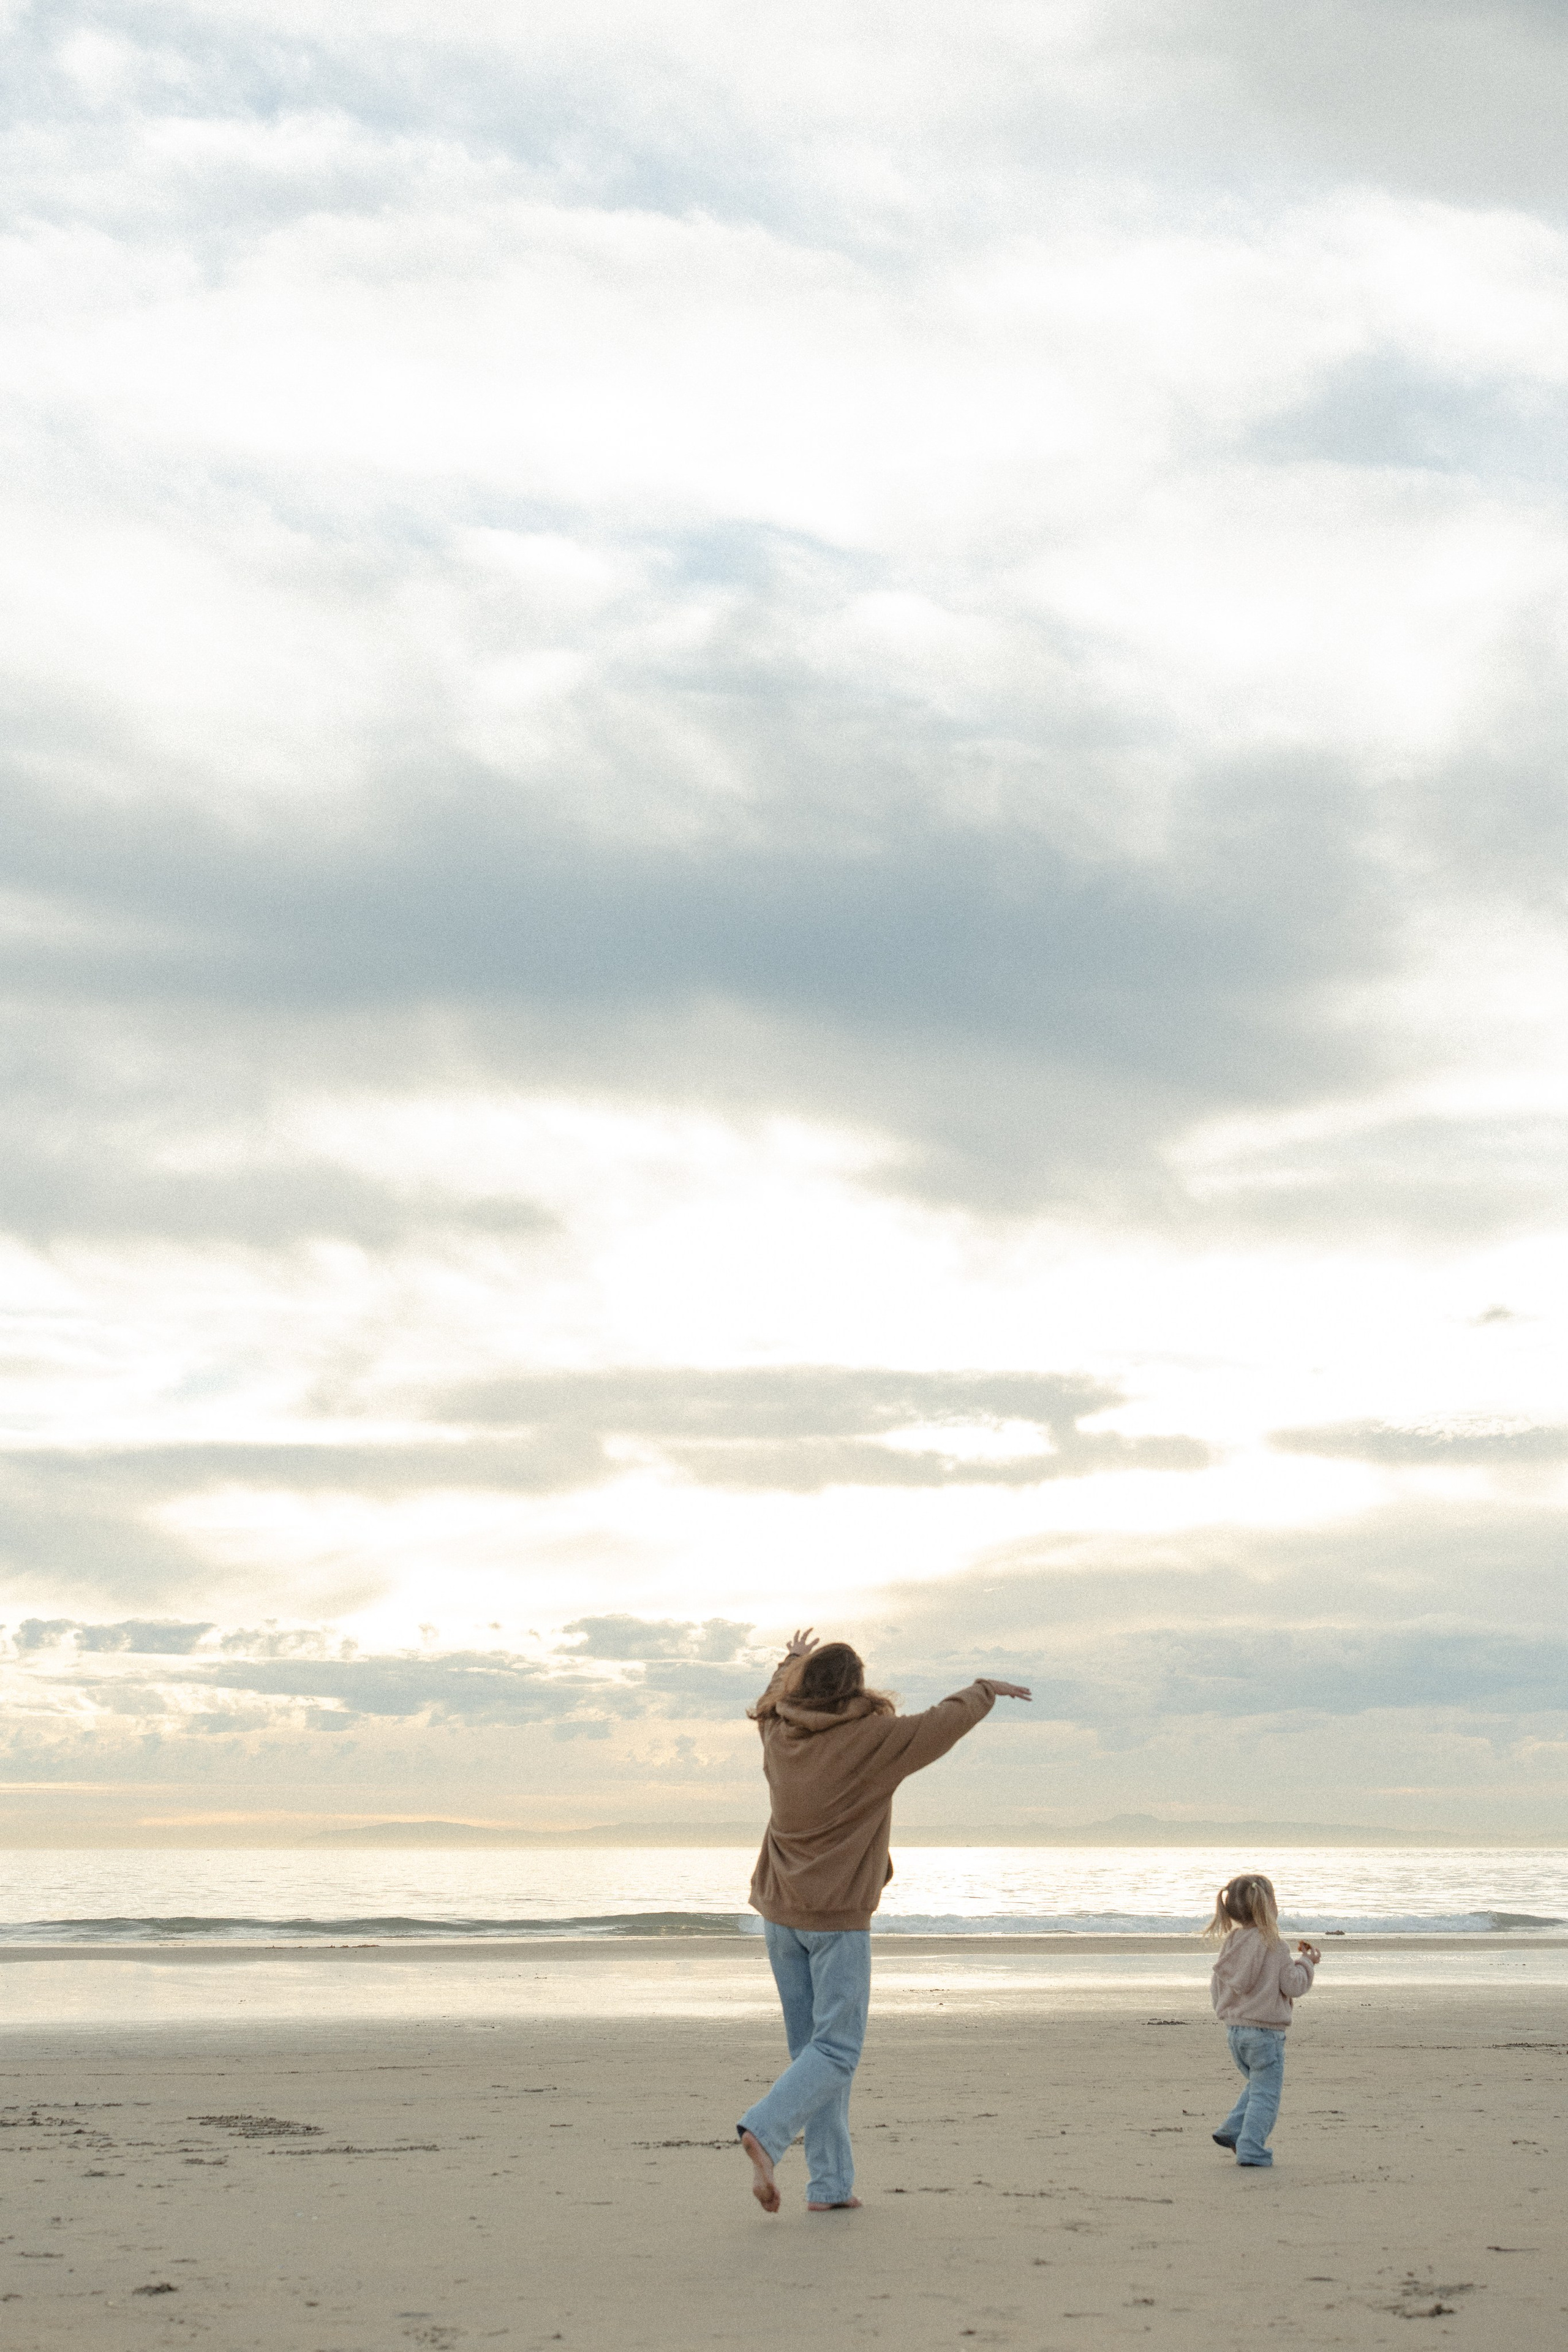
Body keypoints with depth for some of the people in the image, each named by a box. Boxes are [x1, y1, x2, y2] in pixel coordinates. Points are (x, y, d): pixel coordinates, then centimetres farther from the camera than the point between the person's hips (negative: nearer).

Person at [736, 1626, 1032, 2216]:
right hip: (838, 1916, -6)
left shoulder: (778, 1734, 4)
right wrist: (986, 1690, 17)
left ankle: (829, 2184, 7)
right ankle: (765, 2131, -28)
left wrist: (793, 1663, 48)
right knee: (836, 2050, -5)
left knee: (811, 2048, 9)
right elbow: (944, 1723, -2)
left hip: (780, 1913, 6)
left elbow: (774, 1701, 28)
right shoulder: (871, 1740, -12)